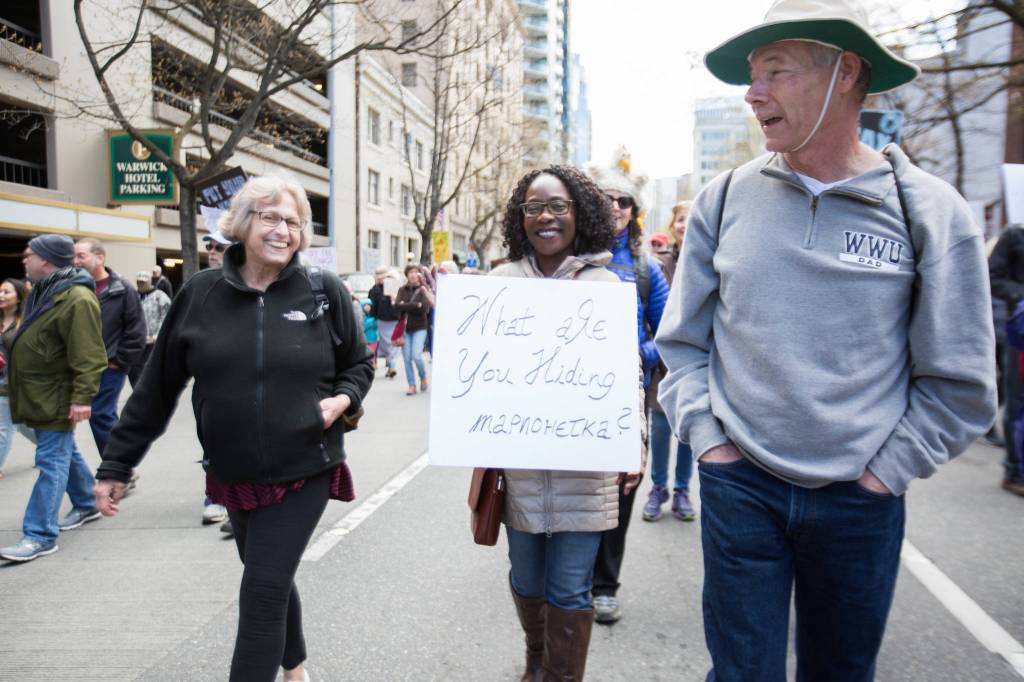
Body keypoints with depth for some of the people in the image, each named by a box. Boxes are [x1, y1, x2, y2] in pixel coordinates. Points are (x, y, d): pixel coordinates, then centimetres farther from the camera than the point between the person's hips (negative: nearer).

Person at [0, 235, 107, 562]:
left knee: (52, 462, -5)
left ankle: (40, 535, 0)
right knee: (65, 454, 21)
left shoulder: (77, 299, -21)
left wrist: (83, 397, -27)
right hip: (39, 395, 10)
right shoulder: (43, 292, 11)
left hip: (57, 398, -10)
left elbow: (89, 355, -25)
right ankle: (86, 506, 37)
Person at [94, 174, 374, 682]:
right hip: (233, 474, 3)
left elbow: (359, 365, 5)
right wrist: (115, 465, 3)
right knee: (271, 582, 20)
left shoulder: (323, 292, -8)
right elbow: (157, 386, 1)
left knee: (264, 592, -4)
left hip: (304, 471, -3)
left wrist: (343, 399, -16)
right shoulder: (201, 293, -5)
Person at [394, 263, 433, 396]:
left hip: (420, 327, -3)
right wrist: (416, 305, -15)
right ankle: (412, 385, 11)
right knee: (407, 358, 0)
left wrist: (405, 306, -12)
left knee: (416, 355, -14)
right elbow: (397, 306, -9)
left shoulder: (423, 289, 0)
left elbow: (424, 308, -13)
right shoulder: (402, 290, 7)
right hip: (405, 328, 3)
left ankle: (423, 378, 12)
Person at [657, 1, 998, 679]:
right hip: (739, 484, 1)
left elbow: (960, 382, -2)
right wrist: (705, 436, -2)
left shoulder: (929, 210, -6)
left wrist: (886, 470, -5)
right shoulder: (725, 198, -2)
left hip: (860, 500, 0)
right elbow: (682, 338, 5)